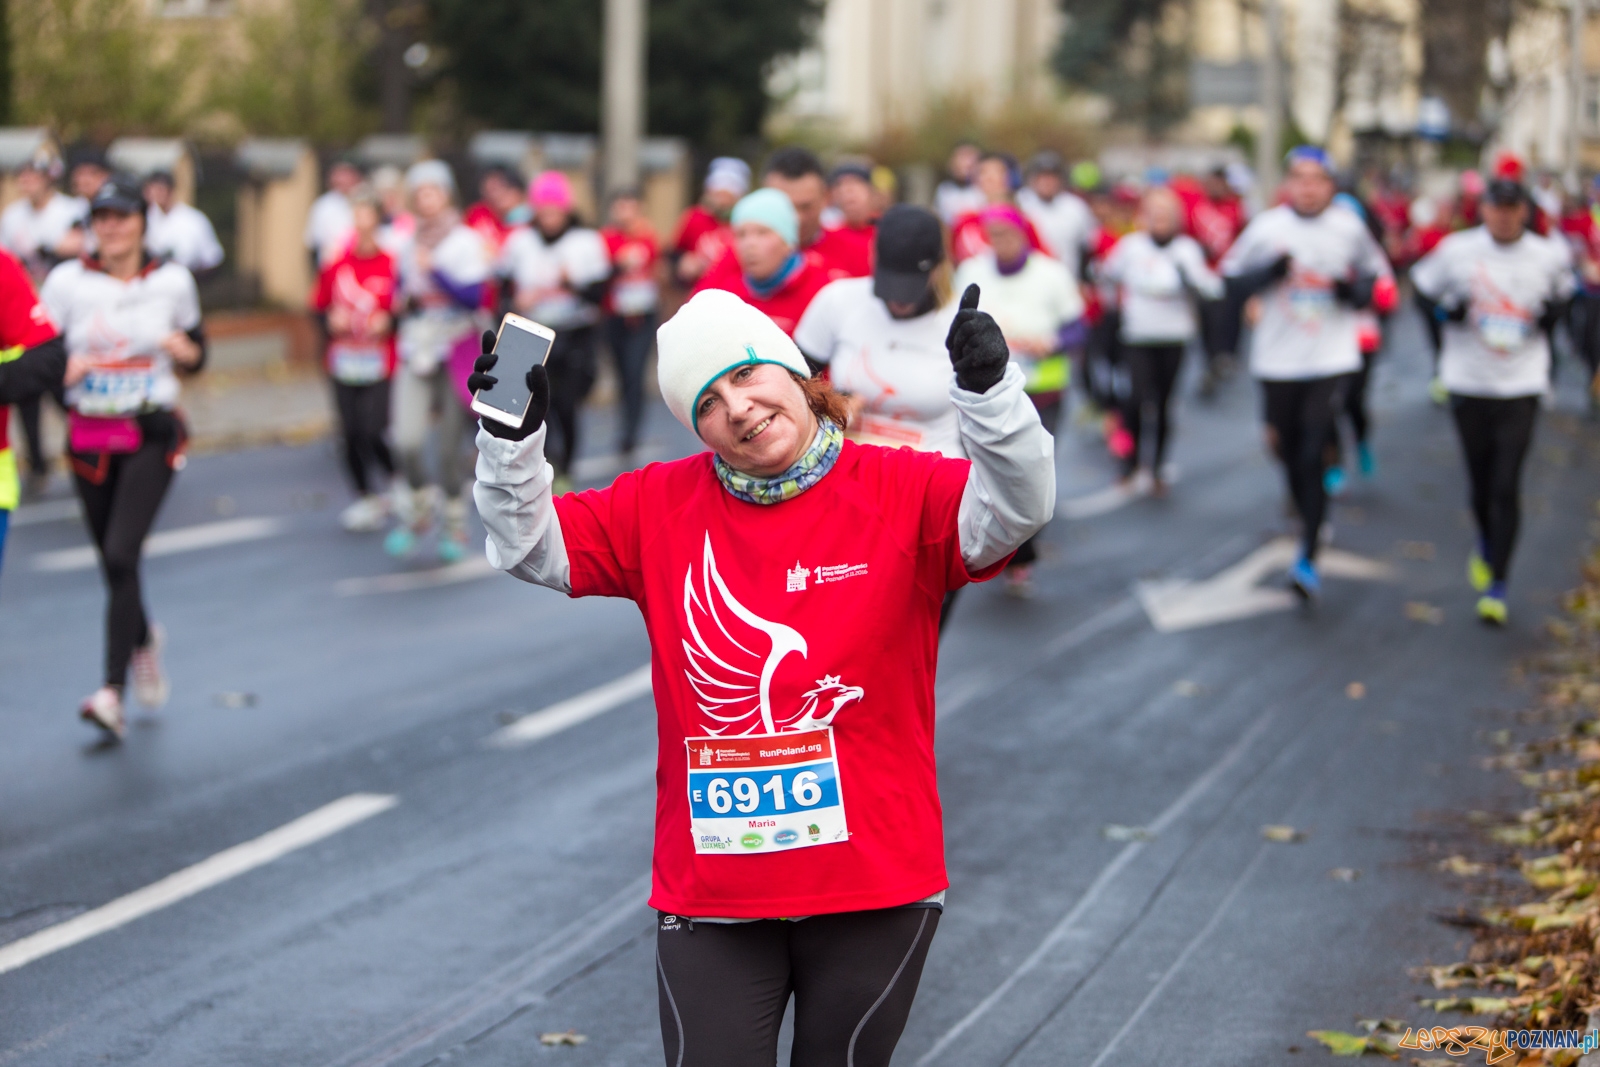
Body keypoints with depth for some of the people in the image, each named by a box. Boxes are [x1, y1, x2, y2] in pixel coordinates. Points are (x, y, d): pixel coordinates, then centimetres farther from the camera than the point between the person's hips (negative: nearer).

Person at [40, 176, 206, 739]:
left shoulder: (172, 280, 1)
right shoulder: (67, 281, -1)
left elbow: (198, 354, 11)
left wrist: (183, 349, -11)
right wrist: (63, 371, -19)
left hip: (152, 436, -2)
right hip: (89, 436, 2)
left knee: (120, 554, -18)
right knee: (113, 564, 11)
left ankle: (112, 692, -21)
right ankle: (144, 639, 45)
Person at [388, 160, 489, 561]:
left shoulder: (466, 242, -3)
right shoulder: (408, 244, 10)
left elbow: (475, 297, -13)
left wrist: (435, 271, -19)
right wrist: (403, 299, 5)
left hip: (455, 351, -3)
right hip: (415, 351, 3)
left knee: (449, 445, -1)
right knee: (407, 440, -13)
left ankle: (456, 524, 16)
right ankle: (418, 508, 11)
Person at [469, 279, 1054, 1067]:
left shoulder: (899, 492, -7)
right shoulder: (662, 506, 2)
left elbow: (1014, 508, -22)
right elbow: (529, 545, 3)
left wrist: (987, 387, -36)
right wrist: (512, 434, -12)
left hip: (874, 887, -1)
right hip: (709, 893, 2)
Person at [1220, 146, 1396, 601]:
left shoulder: (1349, 229, 1)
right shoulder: (1266, 228, 1)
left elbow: (1381, 285, 9)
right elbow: (1232, 282, 3)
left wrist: (1353, 291, -12)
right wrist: (1269, 272, -14)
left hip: (1331, 360, -2)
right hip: (1277, 359, 2)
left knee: (1313, 455, -13)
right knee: (1288, 451, 11)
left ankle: (1308, 558, -14)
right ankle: (1308, 520, 38)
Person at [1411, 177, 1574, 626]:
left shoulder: (1548, 256, -1)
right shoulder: (1456, 250, -3)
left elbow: (1563, 293, 17)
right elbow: (1422, 288, 9)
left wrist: (1551, 316, -4)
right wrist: (1446, 311, -11)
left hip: (1522, 384, -1)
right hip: (1468, 382, 1)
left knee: (1506, 486, -8)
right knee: (1480, 483, 9)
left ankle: (1496, 586, -2)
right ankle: (1486, 543, 42)